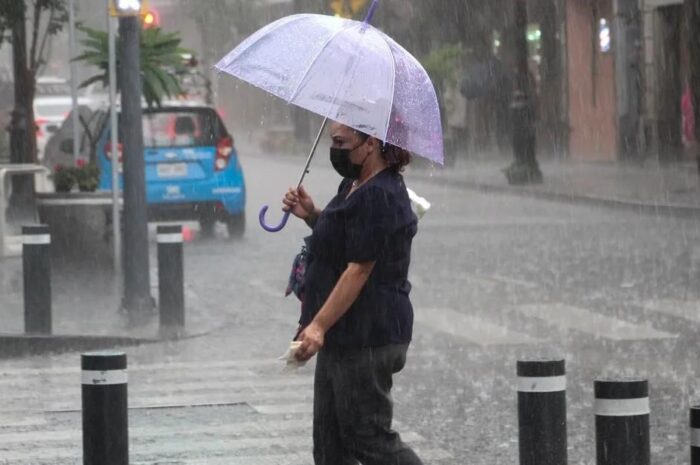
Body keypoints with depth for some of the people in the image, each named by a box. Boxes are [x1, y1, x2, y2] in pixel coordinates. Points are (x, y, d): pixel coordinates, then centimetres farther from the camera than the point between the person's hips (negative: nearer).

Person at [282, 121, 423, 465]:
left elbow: (359, 269, -24)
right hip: (344, 336, 11)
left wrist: (319, 326, -26)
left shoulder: (378, 197, -20)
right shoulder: (354, 186, 13)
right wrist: (312, 215, 10)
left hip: (366, 340, -11)